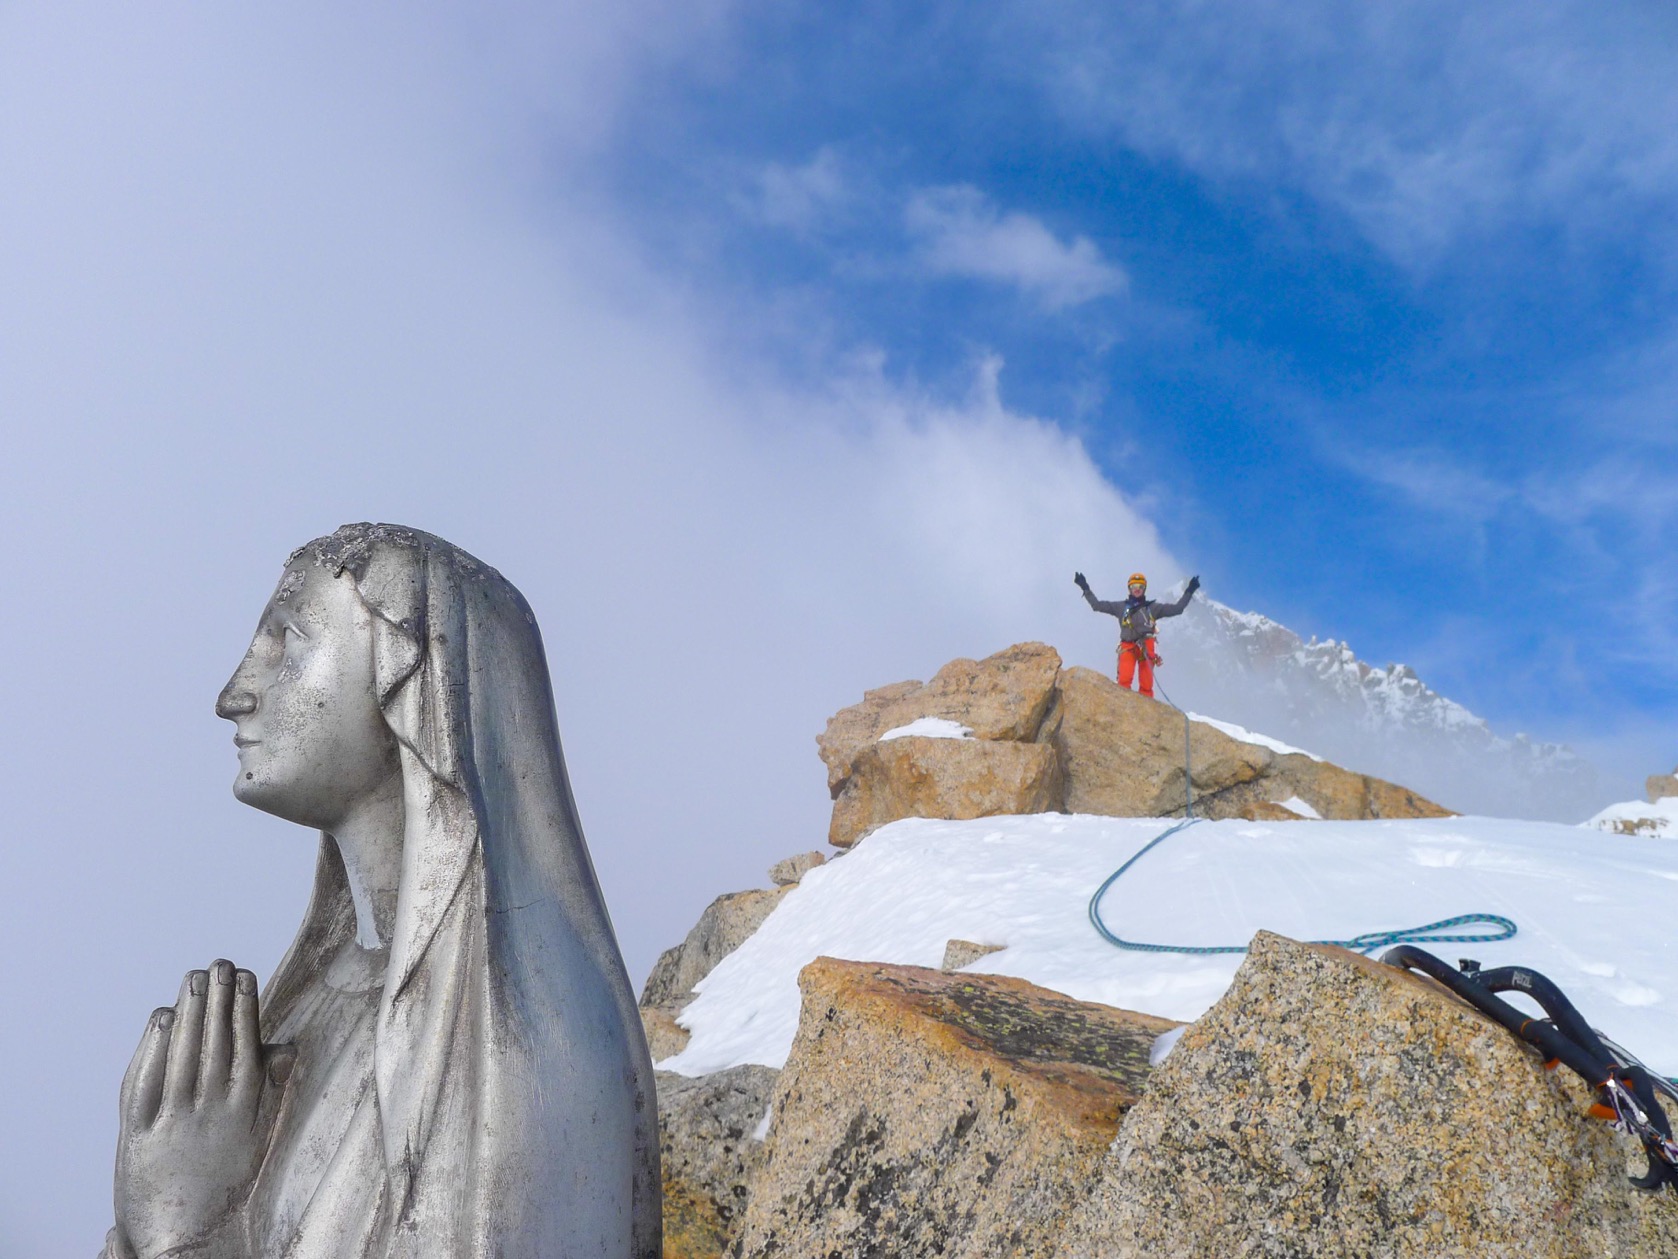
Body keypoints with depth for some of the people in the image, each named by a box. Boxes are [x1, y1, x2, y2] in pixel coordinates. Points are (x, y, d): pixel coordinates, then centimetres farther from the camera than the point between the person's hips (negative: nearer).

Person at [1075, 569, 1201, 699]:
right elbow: (1097, 605, 15)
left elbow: (1176, 609, 13)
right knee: (1124, 679, -22)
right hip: (1127, 647, -1)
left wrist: (1189, 592, 9)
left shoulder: (1152, 607, 16)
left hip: (1146, 648, 1)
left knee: (1146, 684, -3)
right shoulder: (1121, 607, 16)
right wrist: (1085, 588, 11)